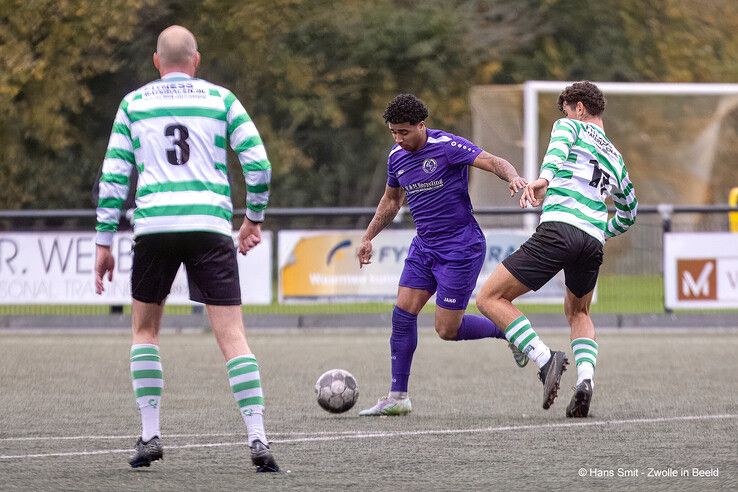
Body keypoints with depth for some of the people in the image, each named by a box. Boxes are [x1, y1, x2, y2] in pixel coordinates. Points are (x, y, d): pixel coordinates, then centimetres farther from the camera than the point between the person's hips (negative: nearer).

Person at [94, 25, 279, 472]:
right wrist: (255, 219, 20)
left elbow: (114, 176, 10)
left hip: (154, 224, 1)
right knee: (232, 335, -2)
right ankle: (258, 440, -13)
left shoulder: (133, 104, 13)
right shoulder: (221, 99, 11)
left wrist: (104, 242, 13)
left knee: (146, 329, 19)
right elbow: (259, 163, 6)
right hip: (211, 224, -1)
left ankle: (150, 435, 12)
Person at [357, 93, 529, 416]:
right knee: (403, 313, -5)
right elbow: (391, 200, 24)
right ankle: (397, 397, 1)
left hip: (461, 247, -7)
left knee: (447, 329, -7)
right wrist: (368, 238, 26)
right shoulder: (396, 157, 6)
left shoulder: (447, 147, -15)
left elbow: (493, 162, -23)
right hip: (424, 246, 7)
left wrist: (513, 178, -44)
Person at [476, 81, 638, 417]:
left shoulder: (570, 126, 13)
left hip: (559, 228, -7)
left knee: (490, 298, -2)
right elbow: (629, 211, 41)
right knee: (578, 313, 31)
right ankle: (585, 378, 5)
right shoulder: (615, 157, 30)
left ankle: (545, 360, -18)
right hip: (593, 241, 7)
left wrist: (544, 178, -31)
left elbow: (559, 148, -12)